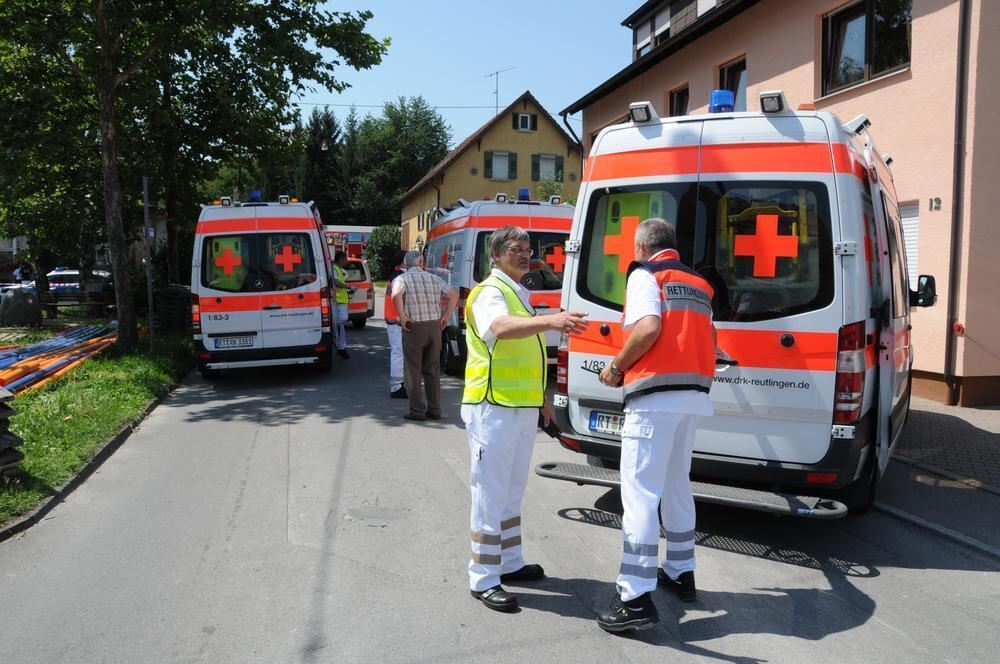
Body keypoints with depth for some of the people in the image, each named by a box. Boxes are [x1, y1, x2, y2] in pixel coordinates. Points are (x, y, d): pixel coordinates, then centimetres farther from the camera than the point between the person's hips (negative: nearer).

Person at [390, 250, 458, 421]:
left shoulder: (402, 278, -2)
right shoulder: (434, 278, 10)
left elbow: (396, 295, -23)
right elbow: (454, 294, 4)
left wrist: (402, 317, -14)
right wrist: (446, 316, 6)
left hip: (414, 328, -4)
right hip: (434, 326, 4)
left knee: (413, 371, 5)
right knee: (433, 371, 14)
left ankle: (417, 411, 5)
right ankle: (434, 409, 16)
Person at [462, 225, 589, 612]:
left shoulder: (519, 295, 18)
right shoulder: (490, 293, -11)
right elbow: (501, 328, -36)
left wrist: (542, 399, 26)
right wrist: (550, 320, -51)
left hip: (523, 408, 9)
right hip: (494, 407, -9)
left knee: (512, 491, 17)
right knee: (491, 493, -4)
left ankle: (509, 563, 30)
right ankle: (483, 579, 4)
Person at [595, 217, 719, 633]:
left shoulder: (644, 274, -1)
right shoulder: (698, 284, 22)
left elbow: (649, 328, -16)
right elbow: (706, 337, 17)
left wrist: (616, 368, -5)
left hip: (656, 394, -8)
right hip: (694, 394, 8)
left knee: (640, 492, -8)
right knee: (677, 486, 20)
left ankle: (636, 598, -8)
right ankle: (680, 572, 31)